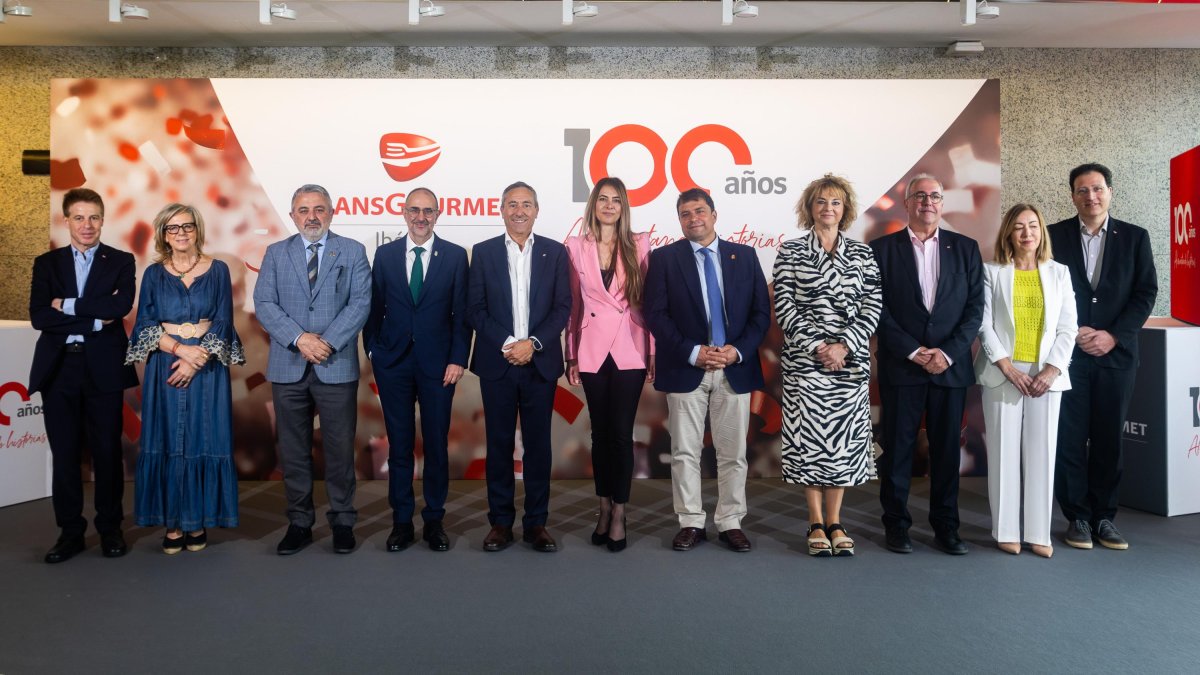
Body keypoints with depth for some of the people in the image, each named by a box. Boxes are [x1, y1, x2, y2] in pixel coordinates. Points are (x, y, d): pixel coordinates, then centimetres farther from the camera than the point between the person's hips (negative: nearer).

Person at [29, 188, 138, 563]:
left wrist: (68, 305, -9)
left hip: (103, 368, -2)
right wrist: (94, 320, -11)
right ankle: (70, 532, 18)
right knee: (64, 454, 6)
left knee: (107, 451, 5)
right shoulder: (46, 263, 10)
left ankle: (110, 529, 18)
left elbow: (121, 305, -13)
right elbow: (38, 317, -4)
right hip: (58, 368, 2)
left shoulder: (121, 262, 5)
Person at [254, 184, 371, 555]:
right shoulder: (276, 253, 10)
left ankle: (342, 521, 17)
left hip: (337, 367, -2)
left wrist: (327, 342, -16)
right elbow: (264, 304, 0)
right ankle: (299, 523, 20)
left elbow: (360, 303, -4)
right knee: (293, 451, 9)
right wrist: (299, 338, -14)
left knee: (340, 449, 4)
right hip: (287, 368, 2)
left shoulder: (353, 251, 6)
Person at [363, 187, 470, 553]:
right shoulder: (385, 254, 6)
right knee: (399, 444, 7)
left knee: (436, 444, 6)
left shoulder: (455, 255, 1)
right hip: (393, 362, 1)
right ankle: (401, 521, 19)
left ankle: (434, 521, 19)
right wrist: (373, 351, 3)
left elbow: (461, 313, -1)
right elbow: (374, 307, 8)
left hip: (437, 363, -1)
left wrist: (458, 359, -7)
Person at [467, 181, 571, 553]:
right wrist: (505, 344, -11)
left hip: (541, 363, 0)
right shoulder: (483, 252, 5)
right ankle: (500, 521, 15)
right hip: (496, 363, 0)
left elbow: (563, 307, 1)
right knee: (499, 444, 5)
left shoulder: (555, 252, 6)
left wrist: (533, 343, -12)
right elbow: (475, 308, 1)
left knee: (538, 445, 5)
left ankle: (536, 522, 15)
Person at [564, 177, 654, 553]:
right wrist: (571, 356, 5)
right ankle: (604, 510, 22)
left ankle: (619, 514, 11)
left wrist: (653, 353, -2)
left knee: (621, 433, -1)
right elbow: (573, 305, 7)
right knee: (600, 432, 9)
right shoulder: (576, 248, 5)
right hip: (592, 351, 2)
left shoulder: (639, 245, 2)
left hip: (629, 351, -1)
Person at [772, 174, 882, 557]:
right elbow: (785, 307, -4)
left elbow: (872, 307, 2)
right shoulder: (790, 252, 2)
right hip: (804, 361, -2)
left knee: (845, 438, 5)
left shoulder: (862, 253, 8)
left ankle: (834, 522, 17)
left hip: (851, 361, 2)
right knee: (808, 438, 1)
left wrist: (844, 346, -12)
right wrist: (817, 346, -13)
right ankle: (816, 523, 13)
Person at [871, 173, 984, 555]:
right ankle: (896, 526, 15)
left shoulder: (965, 248, 10)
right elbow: (878, 310, -3)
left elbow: (975, 307, 4)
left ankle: (946, 527, 19)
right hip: (900, 367, -2)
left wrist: (947, 353, -8)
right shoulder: (882, 249, 3)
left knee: (947, 450, 8)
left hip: (951, 366, 2)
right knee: (897, 449, 4)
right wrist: (913, 352, -11)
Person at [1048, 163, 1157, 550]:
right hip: (1068, 354, -1)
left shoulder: (1134, 238, 7)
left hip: (1116, 354, 1)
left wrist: (1114, 335, -8)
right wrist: (1073, 333, -9)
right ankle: (1077, 517, 11)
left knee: (1108, 441, 6)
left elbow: (1146, 293, 3)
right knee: (1069, 440, 0)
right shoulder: (1054, 236, 3)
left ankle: (1104, 517, 17)